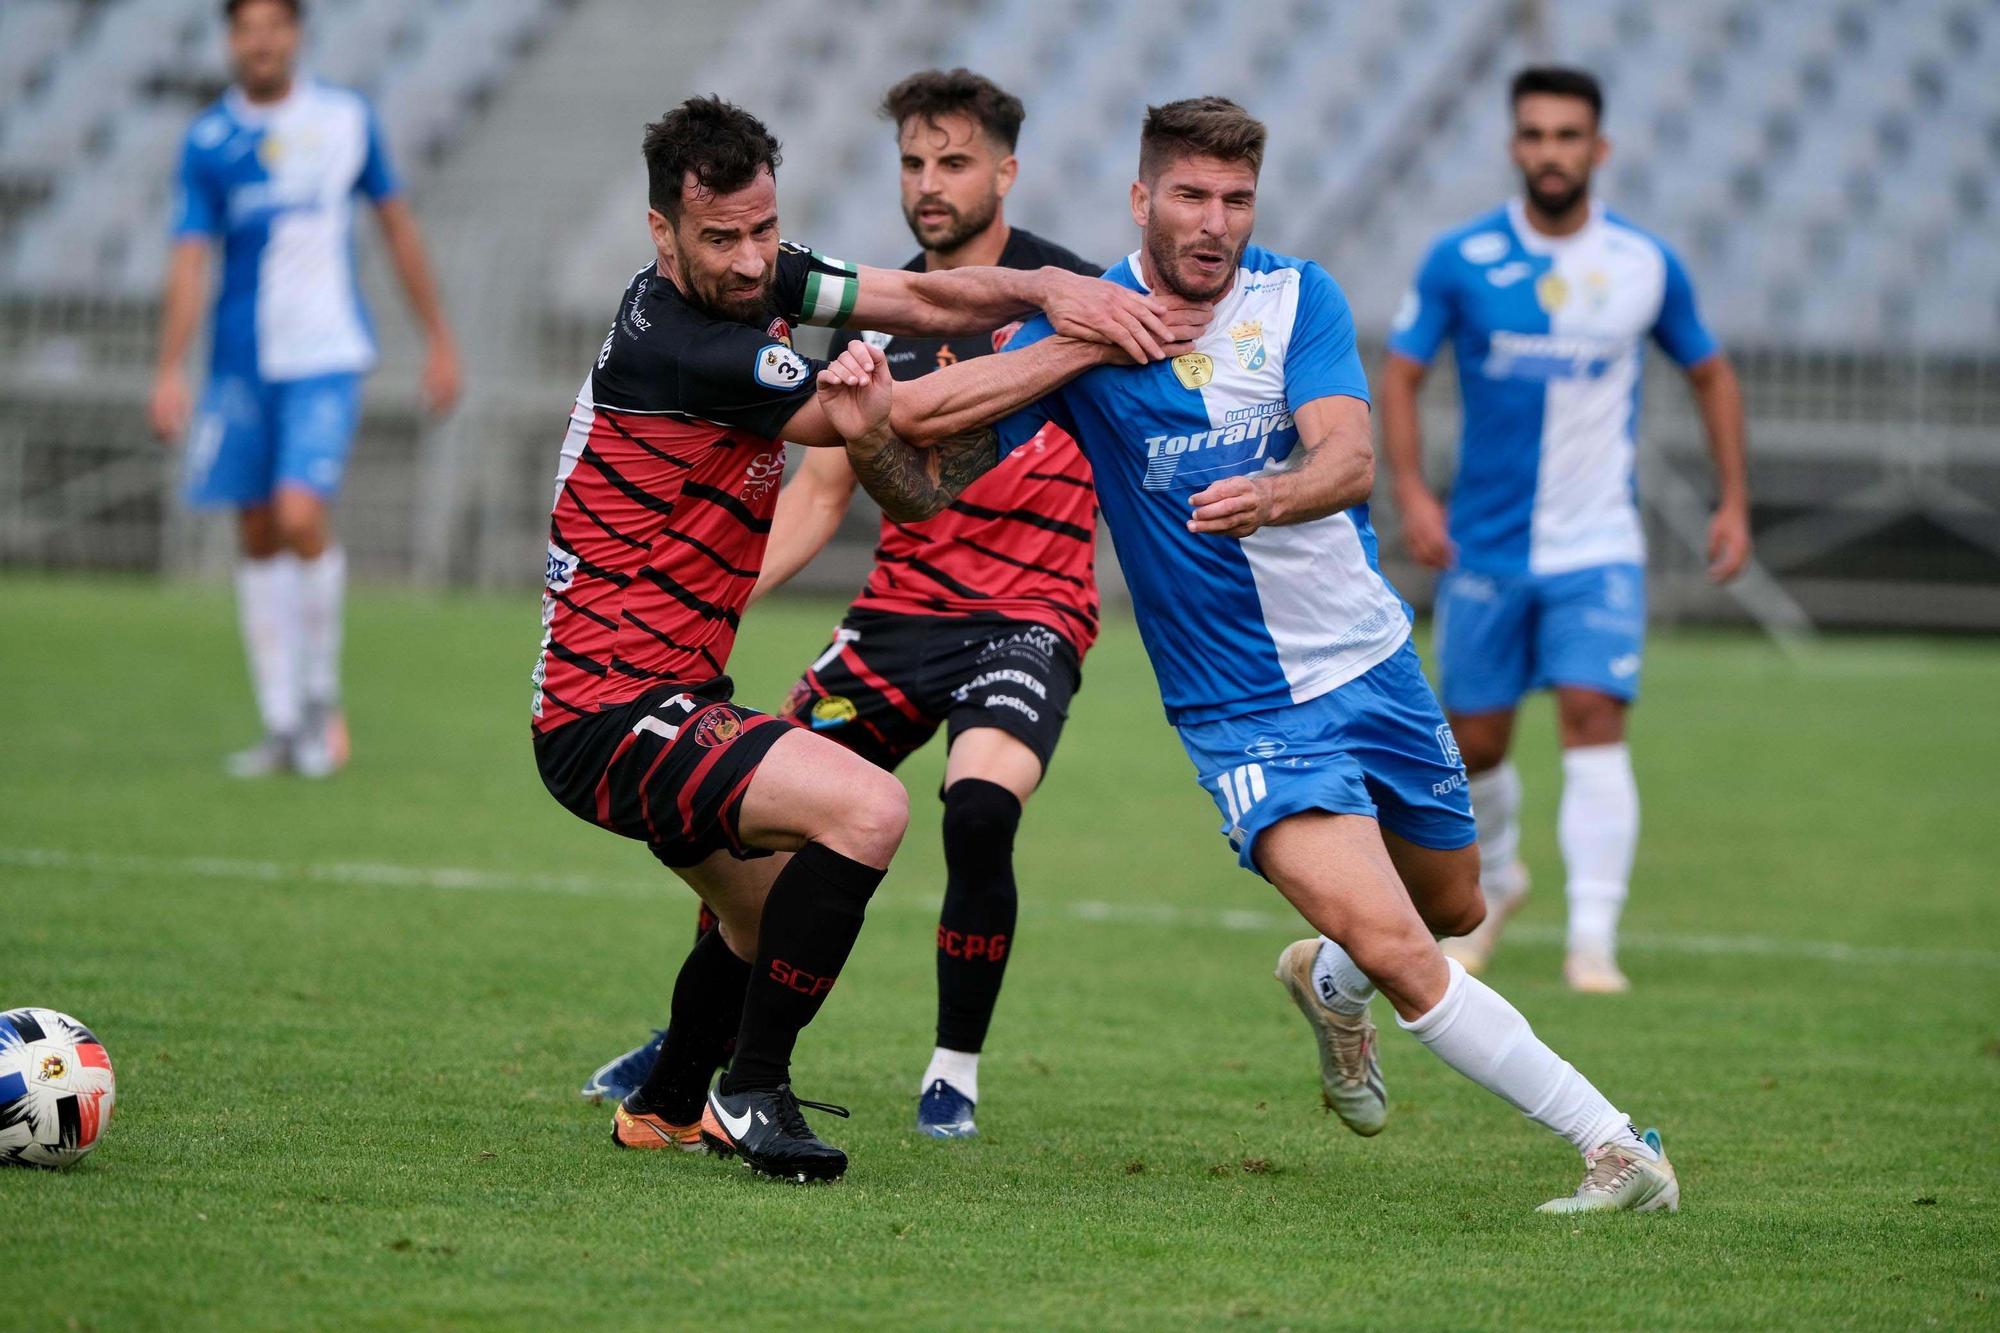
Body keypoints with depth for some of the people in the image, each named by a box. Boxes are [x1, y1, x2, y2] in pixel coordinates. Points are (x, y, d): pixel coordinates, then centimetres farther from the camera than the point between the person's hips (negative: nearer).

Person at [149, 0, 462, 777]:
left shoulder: (346, 120, 2)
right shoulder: (208, 142, 0)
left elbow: (396, 225, 12)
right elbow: (190, 258, -6)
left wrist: (439, 340, 13)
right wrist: (170, 374, -17)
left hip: (326, 357, -2)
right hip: (242, 361, 2)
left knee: (301, 515, -19)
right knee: (257, 537, 6)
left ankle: (321, 696, -1)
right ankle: (282, 727, 15)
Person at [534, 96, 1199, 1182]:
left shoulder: (753, 281, 5)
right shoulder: (680, 346, -22)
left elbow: (922, 298, 5)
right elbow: (903, 416, -18)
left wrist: (1050, 290, -16)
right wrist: (1086, 350, -13)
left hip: (662, 697, 11)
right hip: (613, 715, -11)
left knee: (769, 904, 30)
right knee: (866, 808, -27)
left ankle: (665, 1112, 50)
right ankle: (750, 1095, -17)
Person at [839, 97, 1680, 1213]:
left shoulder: (1297, 297, -4)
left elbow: (1350, 459, -19)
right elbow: (932, 489, -8)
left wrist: (1269, 497, -41)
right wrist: (865, 427, -30)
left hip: (1377, 664, 4)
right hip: (1249, 715, -4)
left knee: (1455, 910, 22)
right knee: (1393, 949, -21)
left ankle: (1330, 985, 56)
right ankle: (1615, 1145, -13)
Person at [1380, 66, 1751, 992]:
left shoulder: (1646, 266, -1)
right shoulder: (1460, 260, -4)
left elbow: (1709, 374, 13)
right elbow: (1400, 374, 0)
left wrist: (1733, 502, 7)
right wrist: (1411, 492, -14)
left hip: (1598, 546, -1)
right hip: (1485, 548, 1)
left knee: (1594, 723, -17)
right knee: (1474, 743, 7)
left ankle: (1594, 942, -16)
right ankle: (1495, 877, 38)